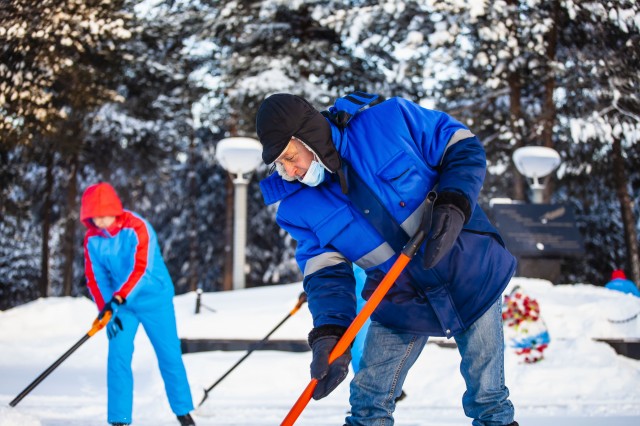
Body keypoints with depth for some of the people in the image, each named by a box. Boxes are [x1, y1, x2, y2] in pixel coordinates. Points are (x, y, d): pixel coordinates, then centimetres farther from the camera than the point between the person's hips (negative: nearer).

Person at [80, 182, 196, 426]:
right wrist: (106, 309, -17)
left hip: (154, 298, -3)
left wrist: (118, 298, -38)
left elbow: (140, 269, -28)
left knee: (169, 355, 3)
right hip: (119, 303, 3)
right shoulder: (92, 240, -5)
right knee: (118, 356, -7)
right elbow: (95, 278, -4)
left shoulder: (137, 228, -20)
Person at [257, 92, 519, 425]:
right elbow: (325, 273, -12)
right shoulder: (298, 207, -10)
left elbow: (464, 148, -11)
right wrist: (329, 334, -29)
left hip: (470, 268, -2)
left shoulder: (389, 120, -20)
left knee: (487, 397, 7)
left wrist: (453, 204, -27)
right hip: (399, 299, 3)